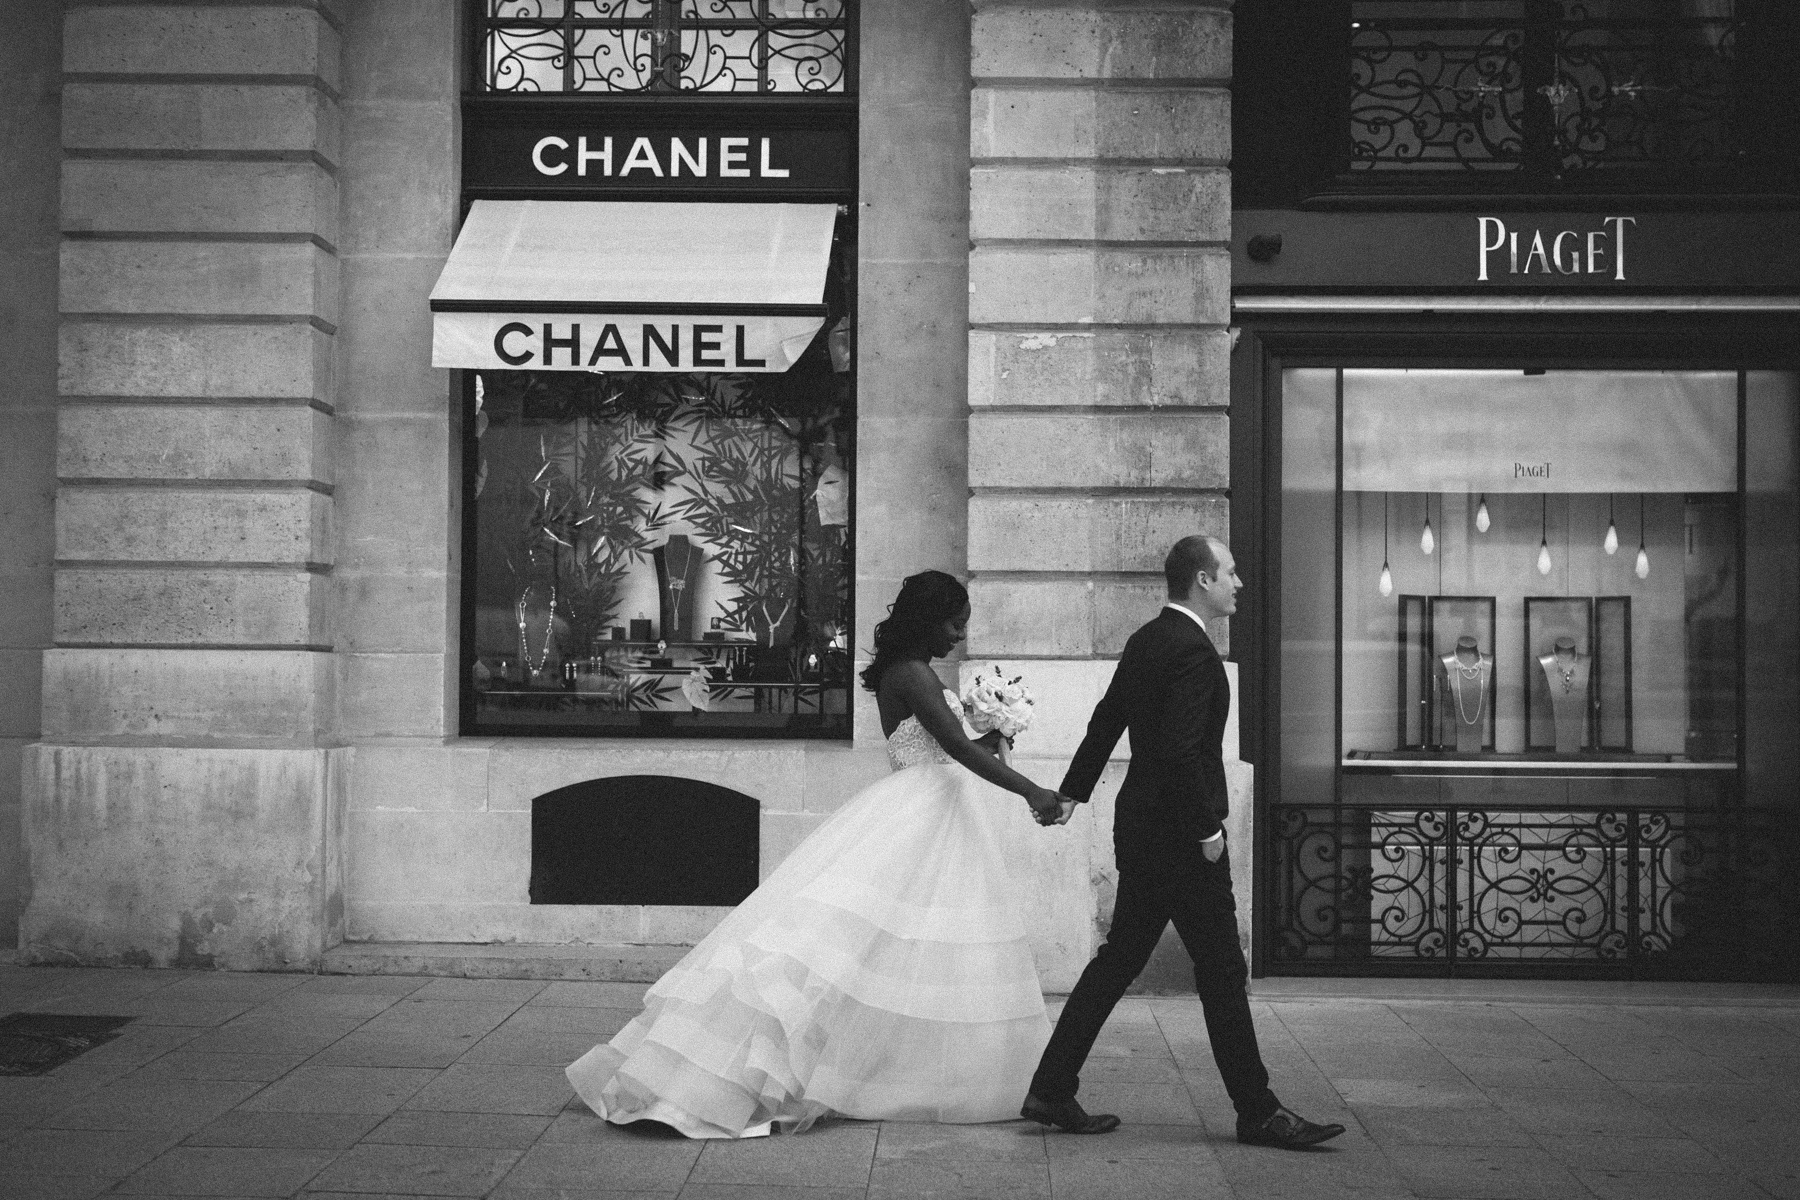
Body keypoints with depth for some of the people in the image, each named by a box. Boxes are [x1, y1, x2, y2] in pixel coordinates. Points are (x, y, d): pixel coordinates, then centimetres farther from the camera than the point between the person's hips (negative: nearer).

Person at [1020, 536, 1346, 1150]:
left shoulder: (1145, 640, 11)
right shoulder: (1192, 649, -18)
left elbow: (1105, 722, 19)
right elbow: (1180, 750, -25)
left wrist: (1071, 793, 26)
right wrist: (1207, 831, -18)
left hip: (1141, 828, 10)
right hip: (1178, 837, -10)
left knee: (1118, 960, 13)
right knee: (1221, 971, -1)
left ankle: (1052, 1092, 15)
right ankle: (1257, 1113, 8)